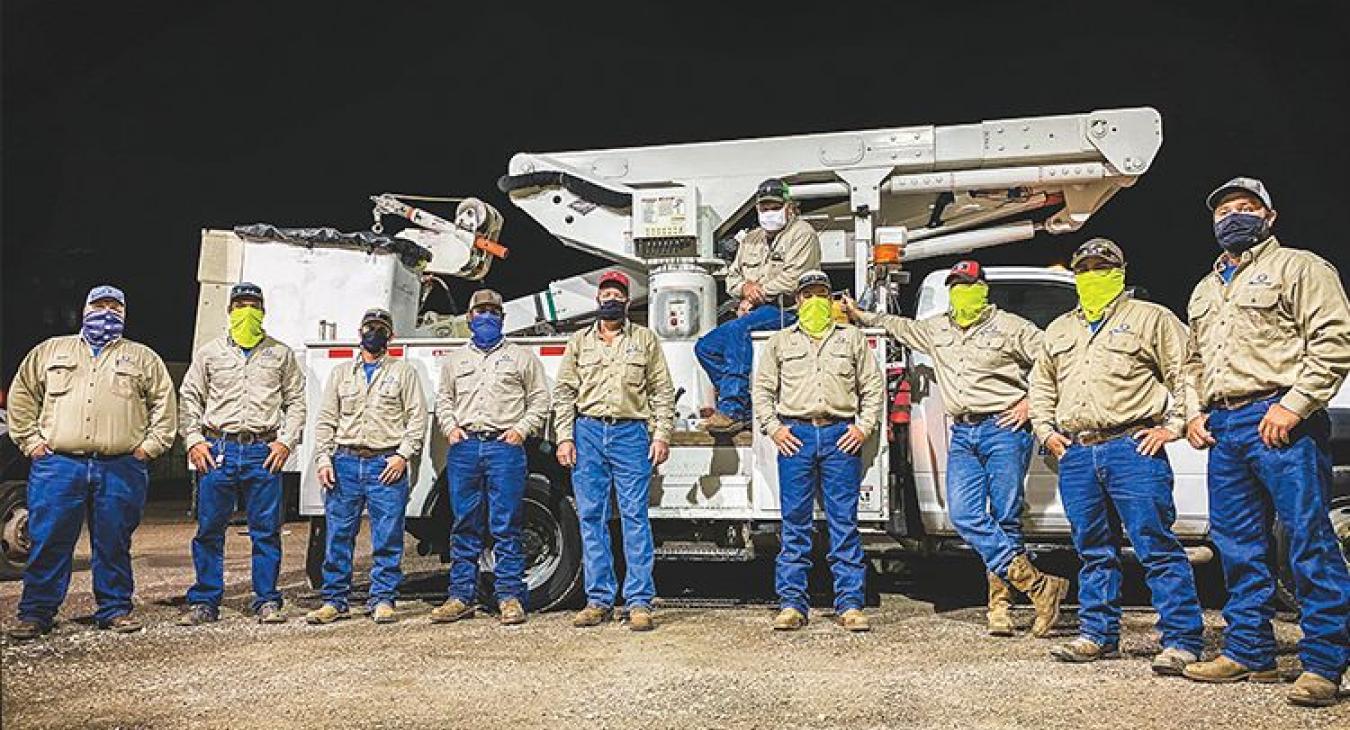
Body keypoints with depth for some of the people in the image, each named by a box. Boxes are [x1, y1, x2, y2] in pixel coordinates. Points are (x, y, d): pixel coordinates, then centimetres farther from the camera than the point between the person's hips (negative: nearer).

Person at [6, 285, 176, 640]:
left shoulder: (143, 358, 14)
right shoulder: (51, 351, 17)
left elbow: (164, 403, 11)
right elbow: (22, 394, 17)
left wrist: (150, 445, 2)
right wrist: (30, 440, 7)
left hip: (120, 468, 0)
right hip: (57, 465, 1)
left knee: (114, 543, 4)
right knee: (47, 541, 0)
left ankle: (115, 608, 14)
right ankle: (35, 613, 11)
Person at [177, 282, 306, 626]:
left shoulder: (280, 353, 11)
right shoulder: (210, 353, 11)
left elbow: (296, 402, 11)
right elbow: (188, 398, 12)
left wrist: (286, 441, -1)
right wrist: (193, 440, 0)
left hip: (264, 452, 0)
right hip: (217, 450, 1)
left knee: (266, 531, 2)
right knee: (209, 530, 4)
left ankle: (267, 601, 11)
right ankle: (204, 602, 14)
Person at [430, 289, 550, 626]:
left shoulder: (521, 356, 12)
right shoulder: (455, 359, 21)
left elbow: (540, 399, 9)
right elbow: (443, 398, 24)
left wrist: (521, 429, -4)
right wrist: (450, 427, 6)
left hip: (505, 447, -3)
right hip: (464, 447, 3)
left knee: (506, 528, -3)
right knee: (465, 526, 6)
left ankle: (510, 597, 2)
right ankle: (462, 597, 13)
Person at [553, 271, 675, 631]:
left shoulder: (645, 339, 11)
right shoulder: (579, 341, 16)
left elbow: (663, 391, 7)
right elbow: (564, 392, 11)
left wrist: (662, 435, -3)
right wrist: (564, 437, 1)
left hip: (631, 433, -2)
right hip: (588, 434, 2)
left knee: (635, 517, -4)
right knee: (591, 518, 3)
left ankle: (640, 602, -1)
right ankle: (599, 600, 11)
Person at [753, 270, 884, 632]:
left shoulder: (852, 338, 15)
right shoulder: (780, 341, 16)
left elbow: (873, 386, 12)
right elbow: (762, 389, 13)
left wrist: (864, 427, 1)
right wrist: (774, 428, 1)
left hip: (840, 435, 0)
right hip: (795, 435, 1)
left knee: (844, 523, 0)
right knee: (794, 524, 2)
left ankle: (850, 604, 5)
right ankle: (792, 603, 8)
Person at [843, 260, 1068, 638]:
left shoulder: (1010, 327, 2)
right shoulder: (937, 328, 19)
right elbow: (898, 326, 36)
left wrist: (1031, 401, -5)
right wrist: (861, 315, 39)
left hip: (1004, 428, -5)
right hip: (962, 434, 5)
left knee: (1004, 519, -4)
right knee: (964, 516, -9)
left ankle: (1000, 601, 6)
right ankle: (1039, 585, -7)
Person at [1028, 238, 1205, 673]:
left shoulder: (1151, 318, 6)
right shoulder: (1059, 330, 22)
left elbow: (1187, 372, 0)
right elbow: (1041, 384, 30)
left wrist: (1172, 425, -7)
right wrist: (1045, 429, 18)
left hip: (1133, 447, -5)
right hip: (1076, 455, 6)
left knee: (1156, 547, -7)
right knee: (1094, 551, 11)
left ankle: (1181, 641, -2)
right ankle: (1098, 636, 19)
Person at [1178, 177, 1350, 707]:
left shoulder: (1298, 267, 4)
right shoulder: (1204, 290, 26)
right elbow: (1193, 361, 30)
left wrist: (1294, 404, -17)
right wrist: (1193, 411, 14)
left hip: (1279, 422, -7)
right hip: (1223, 427, 7)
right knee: (1237, 545, 9)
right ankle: (1248, 653, 18)